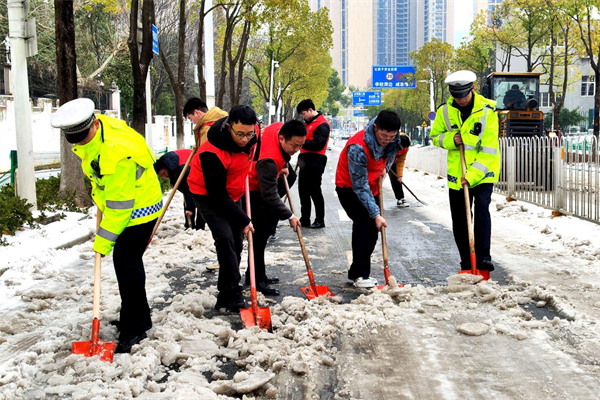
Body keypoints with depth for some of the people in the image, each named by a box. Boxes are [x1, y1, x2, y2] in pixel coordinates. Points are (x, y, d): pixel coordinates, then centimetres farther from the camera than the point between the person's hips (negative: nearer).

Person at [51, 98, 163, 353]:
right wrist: (98, 192, 18)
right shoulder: (95, 128, -6)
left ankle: (134, 328, 1)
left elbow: (119, 203, -29)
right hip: (122, 205, 10)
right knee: (126, 261, 18)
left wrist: (105, 239, -23)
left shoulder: (116, 152, -35)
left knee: (126, 263, -10)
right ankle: (136, 316, 33)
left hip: (139, 208, -10)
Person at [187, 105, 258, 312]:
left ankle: (225, 296, 22)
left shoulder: (250, 134, -16)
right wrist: (243, 220, -24)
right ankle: (234, 297, -15)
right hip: (208, 195, -7)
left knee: (236, 243, 8)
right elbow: (217, 194, -29)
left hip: (232, 193, 7)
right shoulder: (212, 152, -36)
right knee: (225, 239, -22)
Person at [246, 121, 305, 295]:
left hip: (263, 185, 10)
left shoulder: (280, 127, -14)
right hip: (252, 191, -10)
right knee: (260, 232, -12)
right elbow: (270, 195, -34)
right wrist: (289, 216, -28)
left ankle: (255, 274, 25)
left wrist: (282, 166, 8)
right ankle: (257, 280, -5)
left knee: (266, 228, 14)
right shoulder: (269, 160, -38)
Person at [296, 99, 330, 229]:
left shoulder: (322, 124, -13)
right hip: (305, 161, 9)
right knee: (303, 190, 11)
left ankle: (320, 220, 5)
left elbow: (318, 144, -21)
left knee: (315, 191, -5)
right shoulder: (308, 122, 17)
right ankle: (305, 219, 19)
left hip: (315, 162, -9)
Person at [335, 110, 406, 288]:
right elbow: (360, 186, -33)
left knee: (373, 228, 4)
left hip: (372, 187, 7)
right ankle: (361, 275, -19)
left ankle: (356, 272, 15)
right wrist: (376, 214, -34)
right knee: (363, 222, -22)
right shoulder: (357, 147, -35)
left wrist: (385, 167, -3)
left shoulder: (393, 141, -14)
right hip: (350, 187, -7)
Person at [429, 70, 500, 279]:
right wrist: (450, 139, -12)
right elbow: (435, 136, 11)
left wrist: (473, 174, -24)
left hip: (483, 172, -3)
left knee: (482, 209, -22)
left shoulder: (487, 111, -13)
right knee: (459, 221, 6)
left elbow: (489, 150, -16)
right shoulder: (445, 111, -3)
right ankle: (466, 265, 18)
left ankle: (483, 257, -18)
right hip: (456, 174, 3)